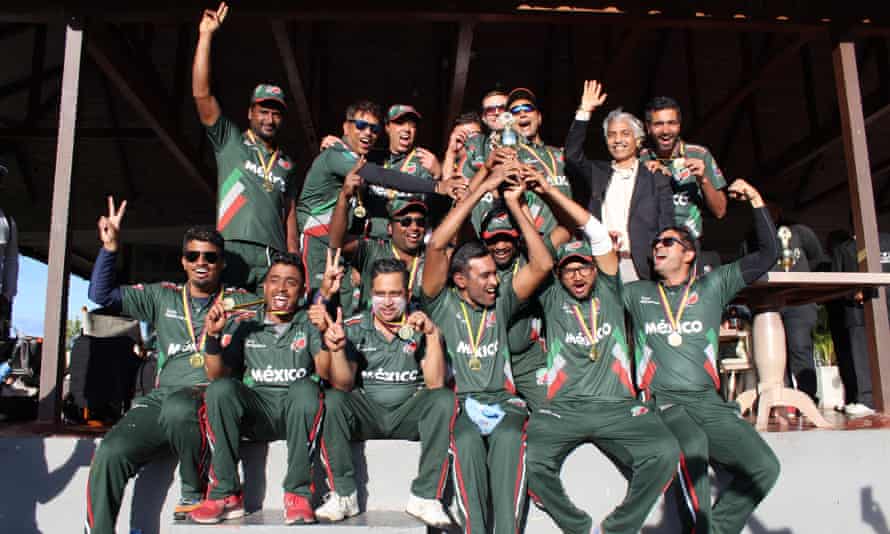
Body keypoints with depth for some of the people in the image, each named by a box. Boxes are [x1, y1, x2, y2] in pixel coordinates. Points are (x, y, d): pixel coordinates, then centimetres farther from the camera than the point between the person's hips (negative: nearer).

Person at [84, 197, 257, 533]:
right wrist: (109, 247, 7)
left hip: (211, 398, -3)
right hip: (161, 399, 3)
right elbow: (101, 294, 18)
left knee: (178, 407, -37)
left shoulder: (241, 303, 13)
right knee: (110, 453, -22)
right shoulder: (162, 298, 21)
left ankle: (195, 492, -12)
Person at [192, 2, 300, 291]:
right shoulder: (229, 142, 12)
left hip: (274, 259, 3)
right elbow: (201, 94, 1)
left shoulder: (287, 164, 23)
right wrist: (206, 36, -2)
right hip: (234, 252, -3)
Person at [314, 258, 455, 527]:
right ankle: (343, 495, -16)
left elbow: (435, 384, -11)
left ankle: (425, 497, -21)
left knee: (445, 399, -28)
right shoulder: (354, 328, 2)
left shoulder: (420, 326, 0)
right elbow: (343, 383, -8)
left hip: (408, 413, 0)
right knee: (332, 399, -27)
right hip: (366, 413, 1)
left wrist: (433, 335, -23)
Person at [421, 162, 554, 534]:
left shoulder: (501, 304, 17)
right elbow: (436, 245, -6)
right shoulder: (442, 304, 8)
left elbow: (542, 264, 7)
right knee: (467, 441, -35)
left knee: (509, 439, -31)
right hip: (455, 403, -2)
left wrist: (514, 204, 6)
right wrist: (483, 188, -2)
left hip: (501, 402, 2)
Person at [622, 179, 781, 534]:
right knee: (693, 446, -35)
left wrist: (756, 200, 9)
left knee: (764, 466, -17)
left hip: (709, 402, 3)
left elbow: (768, 254, 14)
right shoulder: (636, 293, 16)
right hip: (662, 402, -2)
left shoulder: (712, 287, 16)